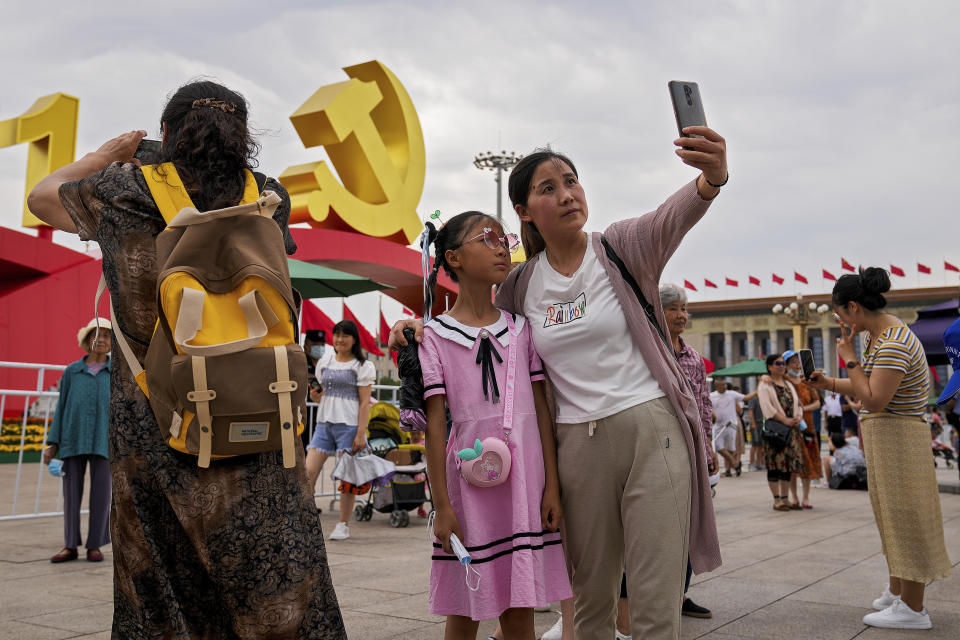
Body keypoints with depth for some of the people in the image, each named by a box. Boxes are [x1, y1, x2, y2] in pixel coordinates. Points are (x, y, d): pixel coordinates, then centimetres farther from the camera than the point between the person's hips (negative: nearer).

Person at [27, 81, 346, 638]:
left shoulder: (127, 193, -3)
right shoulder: (269, 198, 1)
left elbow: (42, 195, 18)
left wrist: (110, 153, 30)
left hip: (158, 433, -1)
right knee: (283, 594, 7)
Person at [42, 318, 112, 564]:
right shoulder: (71, 372, 9)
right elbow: (61, 408, 9)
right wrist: (53, 444, 2)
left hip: (104, 441, -1)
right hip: (74, 440, 1)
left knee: (100, 492, -2)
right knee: (71, 492, 2)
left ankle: (95, 546, 7)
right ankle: (70, 546, 10)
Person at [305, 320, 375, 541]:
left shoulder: (362, 366, 0)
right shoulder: (324, 361, 15)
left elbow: (364, 402, -5)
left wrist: (361, 433, -12)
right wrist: (315, 395, -2)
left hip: (348, 424, -5)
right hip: (324, 423, 5)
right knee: (308, 472, -5)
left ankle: (343, 525, 10)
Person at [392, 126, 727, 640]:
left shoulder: (620, 248, -4)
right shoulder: (521, 284, 6)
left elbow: (672, 218, -25)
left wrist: (711, 179, -47)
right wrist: (420, 327, 5)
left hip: (652, 431, -3)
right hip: (577, 445, 3)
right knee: (591, 598, 14)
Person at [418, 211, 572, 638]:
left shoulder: (521, 328, 9)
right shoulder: (436, 335, 0)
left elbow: (542, 408, 7)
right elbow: (435, 420, -4)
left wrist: (552, 486, 2)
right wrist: (442, 505, -7)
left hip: (524, 474, 3)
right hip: (471, 476, -2)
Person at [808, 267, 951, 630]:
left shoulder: (894, 343, -22)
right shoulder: (876, 335, 9)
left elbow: (874, 400, -24)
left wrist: (849, 358, -17)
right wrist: (828, 384, 8)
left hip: (896, 436, -10)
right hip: (880, 436, 10)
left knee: (904, 517, -2)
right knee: (891, 516, 17)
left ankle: (913, 609, 7)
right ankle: (897, 593, 29)